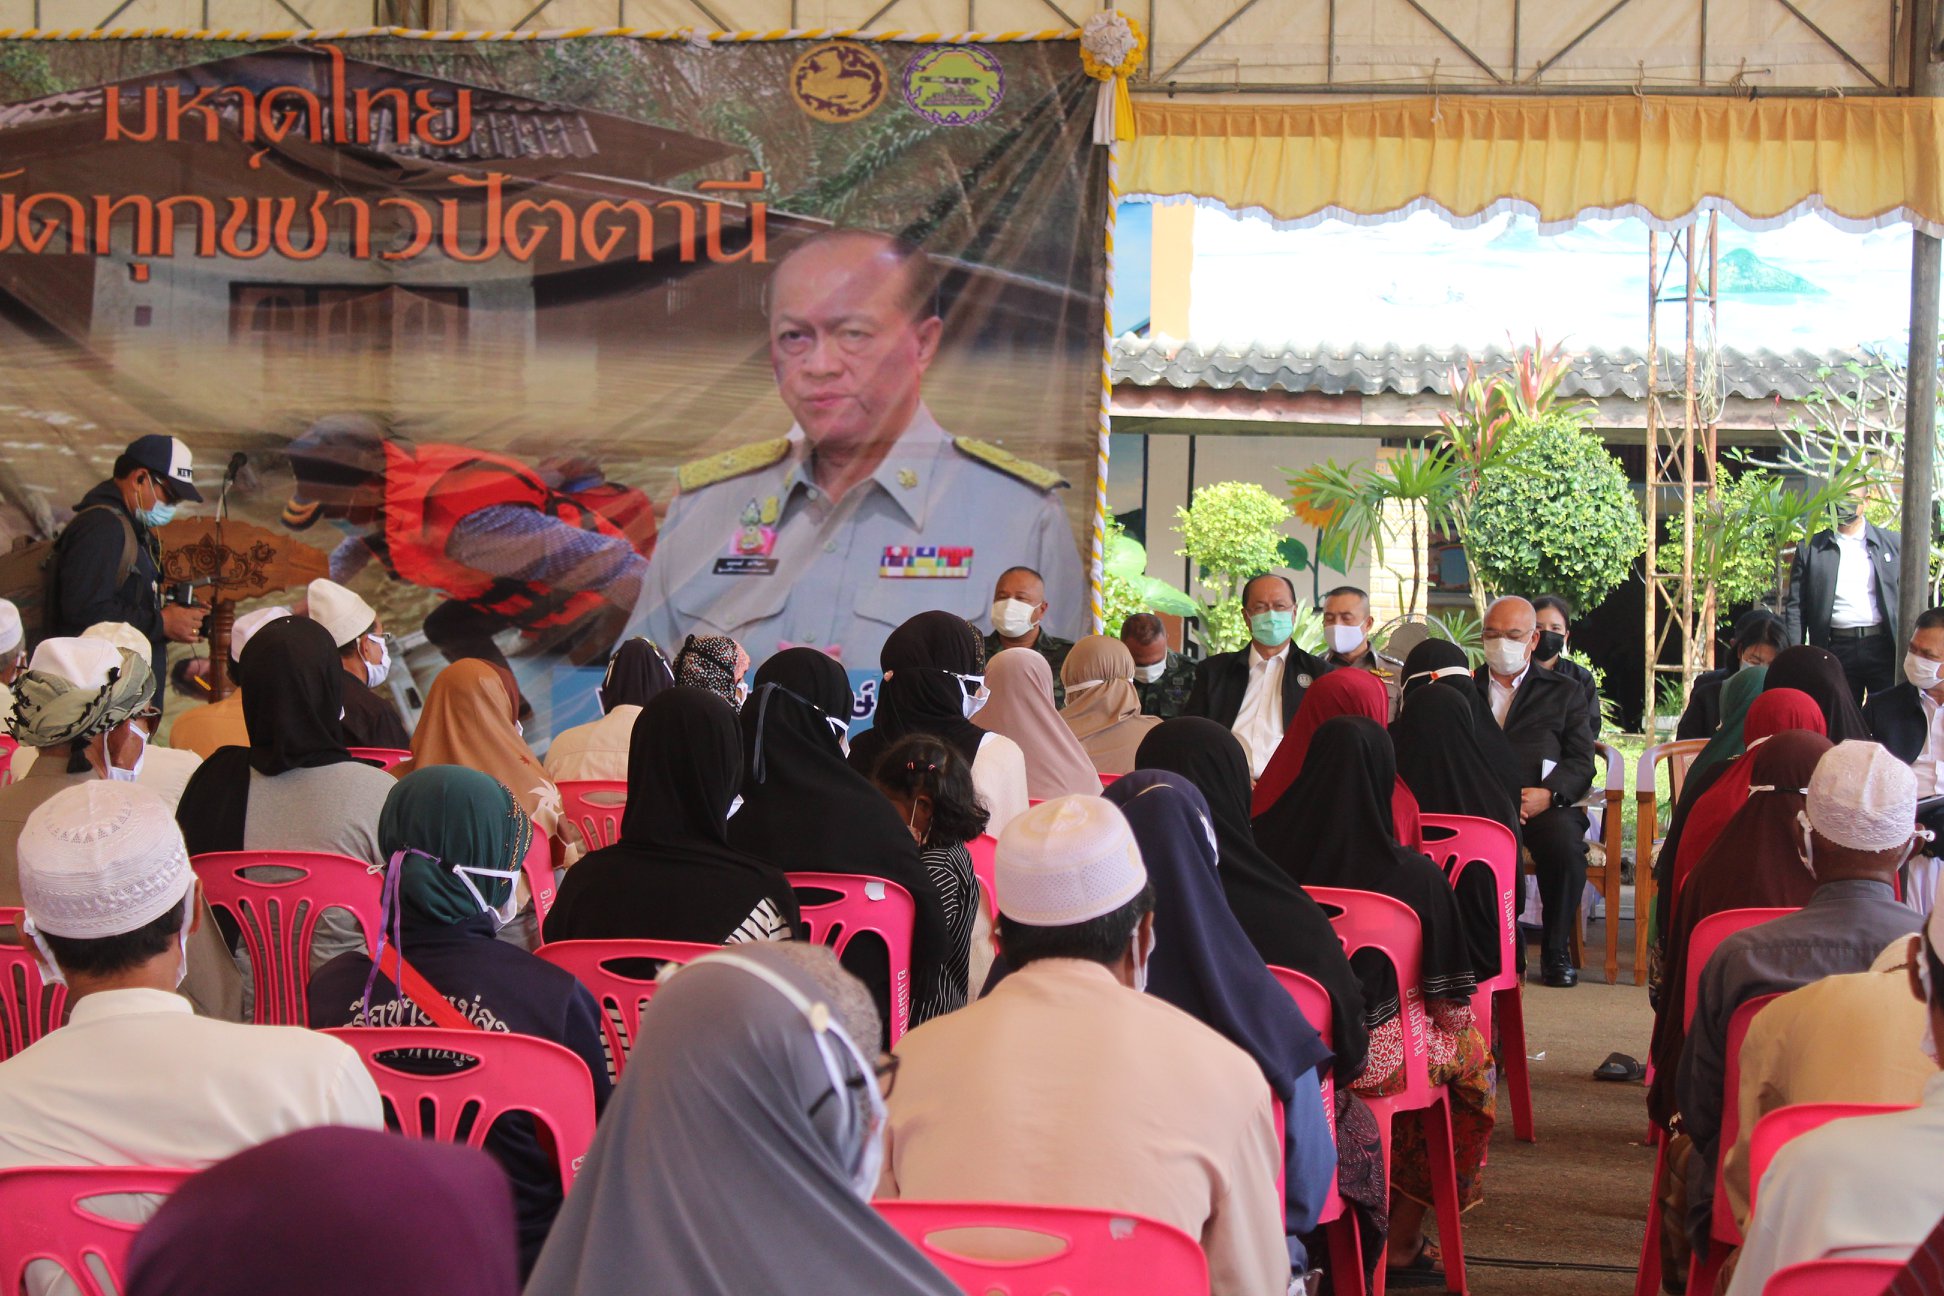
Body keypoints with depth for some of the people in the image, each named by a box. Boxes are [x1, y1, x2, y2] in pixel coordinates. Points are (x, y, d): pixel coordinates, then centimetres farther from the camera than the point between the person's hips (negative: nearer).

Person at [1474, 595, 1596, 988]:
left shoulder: (1563, 692, 20)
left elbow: (1582, 763, 9)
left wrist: (1547, 794, -13)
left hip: (1544, 803, 0)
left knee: (1564, 840, -34)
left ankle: (1556, 952, -17)